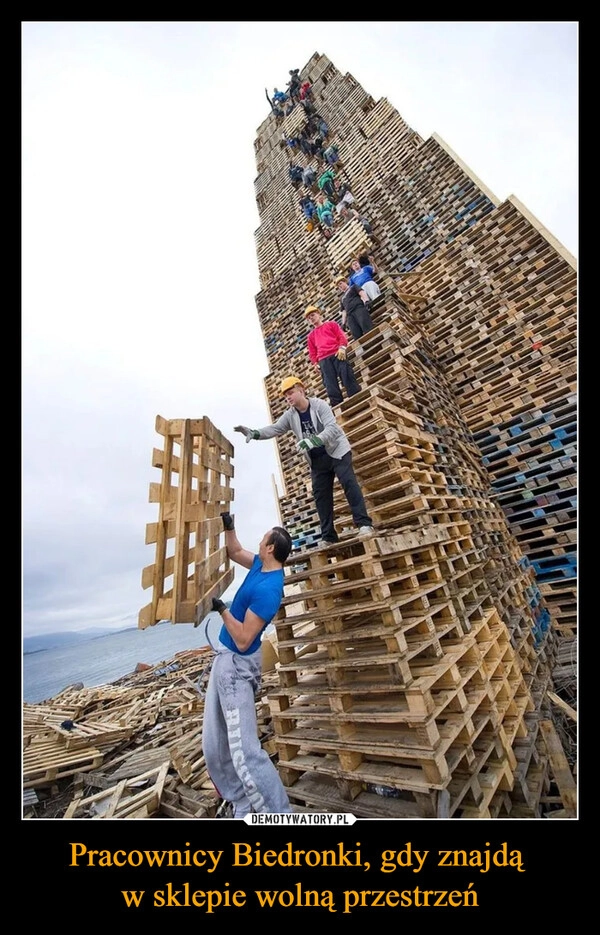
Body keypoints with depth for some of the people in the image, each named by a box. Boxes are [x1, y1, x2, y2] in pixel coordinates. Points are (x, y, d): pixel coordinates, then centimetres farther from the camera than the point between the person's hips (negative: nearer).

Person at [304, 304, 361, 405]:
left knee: (347, 377, -12)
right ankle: (338, 406, -12)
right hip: (323, 360, 2)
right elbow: (312, 352, 21)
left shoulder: (331, 324, 22)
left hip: (337, 354, -2)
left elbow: (342, 336, 9)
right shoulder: (311, 335, 27)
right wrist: (315, 363, 3)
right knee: (331, 386, -9)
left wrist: (342, 347, -9)